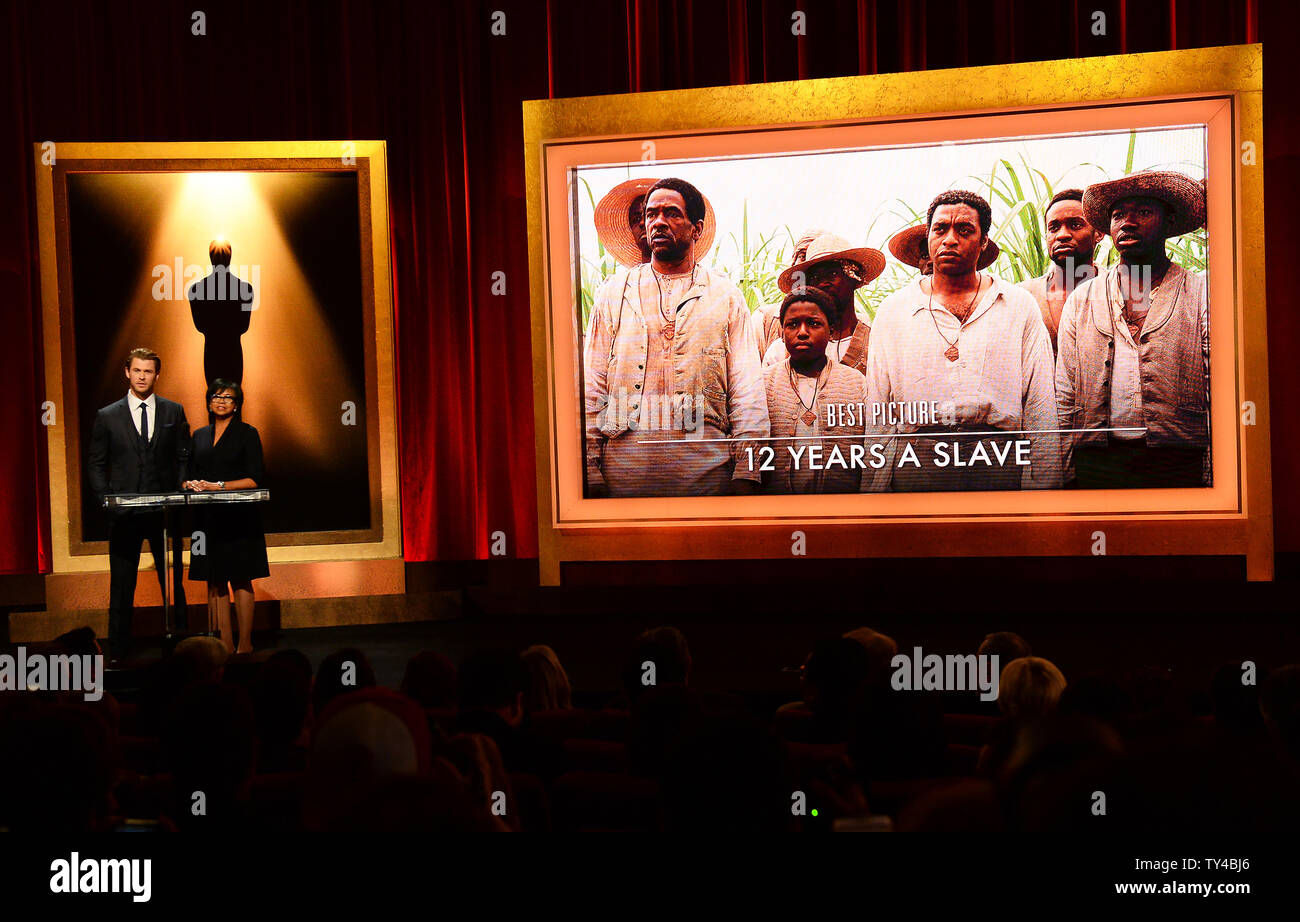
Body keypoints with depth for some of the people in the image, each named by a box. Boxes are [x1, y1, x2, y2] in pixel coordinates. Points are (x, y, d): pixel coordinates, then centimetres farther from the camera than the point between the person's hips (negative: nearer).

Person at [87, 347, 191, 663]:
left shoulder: (174, 412, 7)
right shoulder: (107, 417, 5)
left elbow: (184, 457, 9)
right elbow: (96, 464, 7)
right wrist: (106, 500, -5)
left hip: (165, 510, 1)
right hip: (124, 514, 0)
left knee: (173, 584, 6)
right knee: (121, 587, 5)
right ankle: (117, 654, 11)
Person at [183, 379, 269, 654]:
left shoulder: (247, 433, 0)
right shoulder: (200, 436, 15)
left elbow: (255, 479, -6)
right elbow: (193, 473, 18)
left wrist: (218, 486, -13)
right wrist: (191, 484, -5)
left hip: (238, 517, -5)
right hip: (208, 517, 5)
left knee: (240, 579, -4)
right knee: (214, 582, 3)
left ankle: (245, 644, 1)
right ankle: (224, 644, 7)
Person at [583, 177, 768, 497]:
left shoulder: (726, 296, 10)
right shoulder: (613, 293, 12)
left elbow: (748, 393, 4)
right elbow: (592, 389, 8)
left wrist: (746, 476, -6)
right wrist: (590, 475, -1)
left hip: (707, 476, 0)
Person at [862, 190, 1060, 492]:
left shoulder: (1020, 307, 10)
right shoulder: (893, 310, 11)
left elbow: (1040, 409, 6)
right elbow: (877, 416, 9)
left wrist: (1040, 489, -2)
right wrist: (873, 489, 2)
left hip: (998, 465, 0)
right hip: (916, 463, 0)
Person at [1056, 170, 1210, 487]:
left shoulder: (1202, 295, 6)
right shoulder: (1081, 299, 14)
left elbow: (1221, 399, -1)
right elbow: (1065, 397, 12)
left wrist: (1214, 481, -10)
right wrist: (1063, 474, 4)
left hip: (1178, 463, -2)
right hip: (1095, 463, 2)